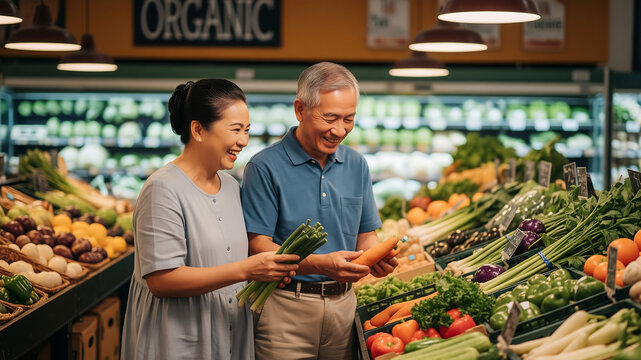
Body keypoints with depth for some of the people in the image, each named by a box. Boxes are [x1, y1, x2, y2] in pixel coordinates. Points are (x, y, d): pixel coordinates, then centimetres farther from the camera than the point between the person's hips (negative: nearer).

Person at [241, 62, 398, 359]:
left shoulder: (356, 165, 9)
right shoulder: (265, 167, -9)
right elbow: (258, 246, -13)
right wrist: (321, 264, -26)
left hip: (343, 306, 5)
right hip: (285, 308, -5)